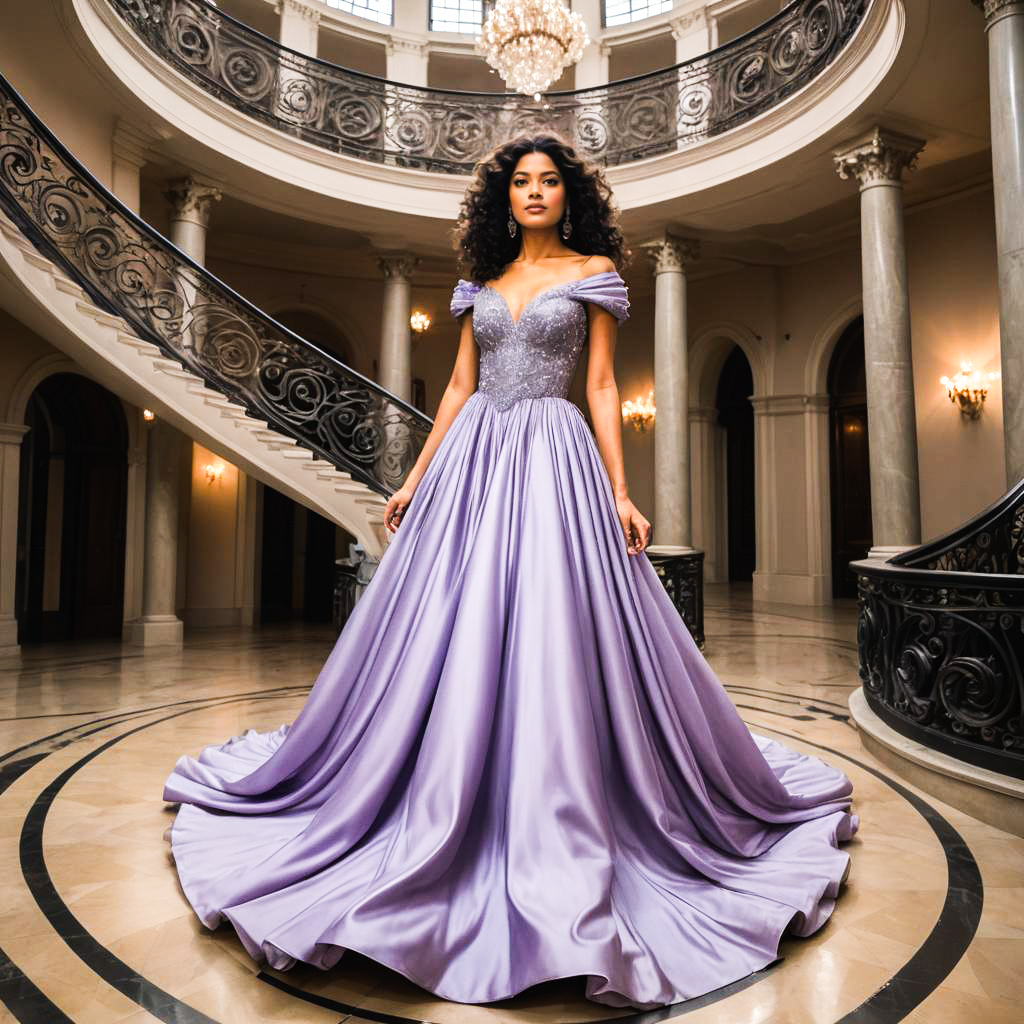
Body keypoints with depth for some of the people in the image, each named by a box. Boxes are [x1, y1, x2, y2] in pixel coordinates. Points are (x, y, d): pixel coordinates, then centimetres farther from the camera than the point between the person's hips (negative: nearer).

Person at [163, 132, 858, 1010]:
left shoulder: (594, 271, 10)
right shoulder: (483, 282, 19)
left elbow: (602, 386, 2)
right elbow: (458, 388, 15)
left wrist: (619, 491, -7)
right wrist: (415, 479, 10)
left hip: (552, 459, -4)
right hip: (473, 459, 4)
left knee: (551, 641, -9)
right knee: (453, 638, 1)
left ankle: (556, 868, 4)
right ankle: (444, 825, 18)